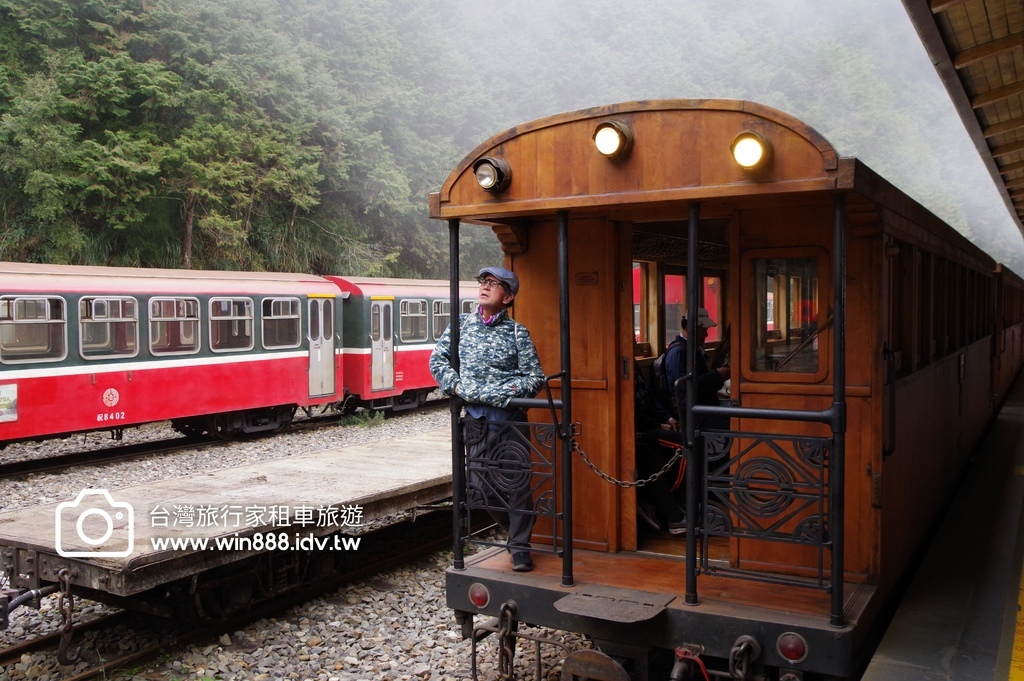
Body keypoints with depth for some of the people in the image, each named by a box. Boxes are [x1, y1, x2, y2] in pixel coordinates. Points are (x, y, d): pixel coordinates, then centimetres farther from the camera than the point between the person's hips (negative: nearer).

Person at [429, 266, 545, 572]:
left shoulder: (517, 332, 0)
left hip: (511, 419, -3)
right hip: (475, 418, 3)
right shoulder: (461, 324, 9)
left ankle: (520, 547, 14)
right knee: (481, 484, 8)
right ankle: (515, 532, 31)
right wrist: (457, 386, -7)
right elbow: (438, 360, 7)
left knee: (517, 482, -1)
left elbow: (535, 377, -3)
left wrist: (508, 391, -17)